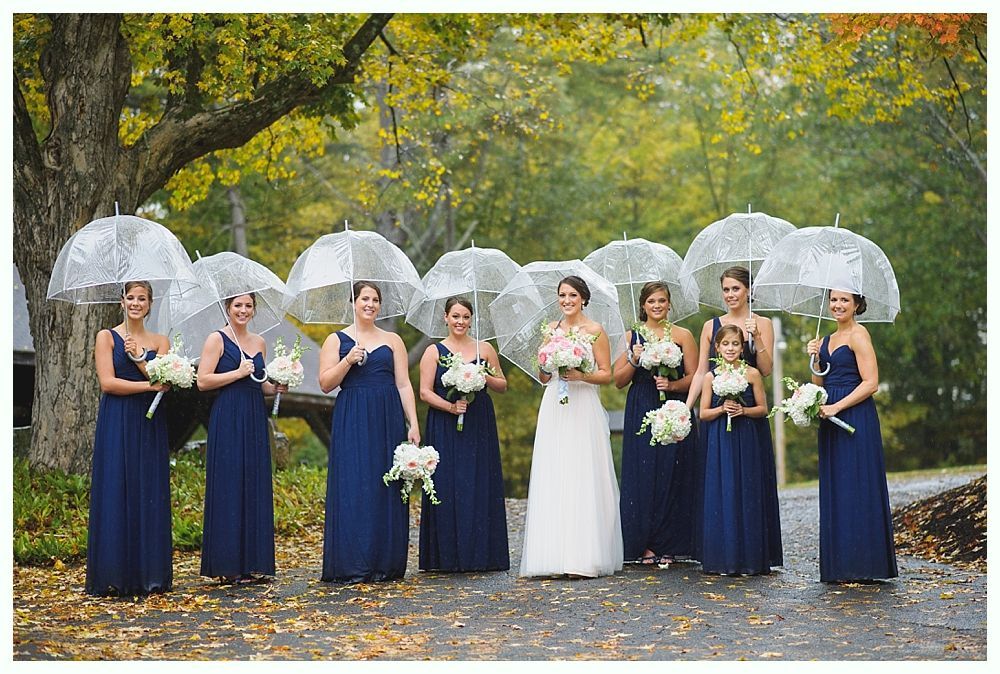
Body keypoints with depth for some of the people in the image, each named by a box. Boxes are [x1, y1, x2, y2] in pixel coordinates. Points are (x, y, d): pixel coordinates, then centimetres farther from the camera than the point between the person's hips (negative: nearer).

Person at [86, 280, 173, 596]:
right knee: (116, 493, -5)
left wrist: (139, 358, -14)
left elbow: (165, 382, -2)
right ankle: (115, 576, -1)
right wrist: (149, 385, -11)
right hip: (116, 425, -3)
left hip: (150, 427, 3)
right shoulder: (107, 337, 3)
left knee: (150, 495, 2)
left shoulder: (160, 341, 12)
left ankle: (150, 575, 8)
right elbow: (108, 382, -8)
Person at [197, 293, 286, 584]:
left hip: (255, 419, 6)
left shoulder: (259, 343, 16)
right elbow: (203, 381, -10)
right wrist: (238, 373, -13)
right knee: (229, 487, -5)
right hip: (227, 419, -6)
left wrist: (276, 387, 5)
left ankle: (253, 562, 11)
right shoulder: (217, 339, -2)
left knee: (255, 486, 6)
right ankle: (229, 565, -1)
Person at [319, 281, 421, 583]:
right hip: (352, 422, -2)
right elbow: (325, 384, 0)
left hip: (388, 421, 2)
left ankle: (386, 563, 8)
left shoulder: (392, 340, 12)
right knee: (353, 487, -6)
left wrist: (413, 424, 0)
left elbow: (404, 385, 8)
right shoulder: (337, 340, 7)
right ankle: (352, 565, -2)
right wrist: (348, 360, -14)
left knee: (387, 489, 2)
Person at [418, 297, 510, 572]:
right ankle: (448, 556, 1)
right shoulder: (434, 351, 3)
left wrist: (486, 378, -7)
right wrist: (450, 406, -17)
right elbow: (425, 392, -3)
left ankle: (481, 554, 6)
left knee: (480, 487, 0)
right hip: (445, 428, -2)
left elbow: (503, 385, 14)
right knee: (448, 487, -4)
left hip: (480, 428, 2)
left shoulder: (484, 349, 9)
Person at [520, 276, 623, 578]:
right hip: (554, 409, 4)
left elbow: (606, 374, 0)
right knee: (552, 481, -1)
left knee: (583, 480, -7)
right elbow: (543, 378, 15)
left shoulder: (595, 330, 0)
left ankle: (584, 558, -6)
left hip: (583, 409, -4)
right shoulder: (551, 329, 13)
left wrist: (580, 376, -16)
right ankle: (556, 556, 2)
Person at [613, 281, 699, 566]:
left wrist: (672, 385, -14)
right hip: (641, 414, 1)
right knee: (643, 476, -2)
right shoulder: (632, 336, 10)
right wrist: (634, 361, -8)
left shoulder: (683, 336, 6)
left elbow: (694, 377, 3)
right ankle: (646, 545, 3)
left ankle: (669, 545, 5)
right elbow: (619, 380, 8)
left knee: (672, 476, -2)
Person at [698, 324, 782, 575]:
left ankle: (750, 558, 8)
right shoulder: (711, 377, 3)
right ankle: (724, 558, 6)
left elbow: (763, 408, 3)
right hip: (720, 443, 1)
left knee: (748, 495, 0)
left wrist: (743, 410, -13)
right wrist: (722, 409, -13)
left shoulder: (752, 374, 1)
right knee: (722, 495, 0)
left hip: (748, 442, -1)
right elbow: (704, 413, 4)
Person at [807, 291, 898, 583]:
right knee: (834, 491, 8)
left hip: (856, 417, -8)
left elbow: (870, 383, -15)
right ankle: (839, 564, 13)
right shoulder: (827, 340, 17)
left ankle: (861, 564, 0)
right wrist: (815, 359, 1)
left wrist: (836, 407, -17)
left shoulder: (858, 335, -7)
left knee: (856, 490, -5)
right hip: (831, 421, 9)